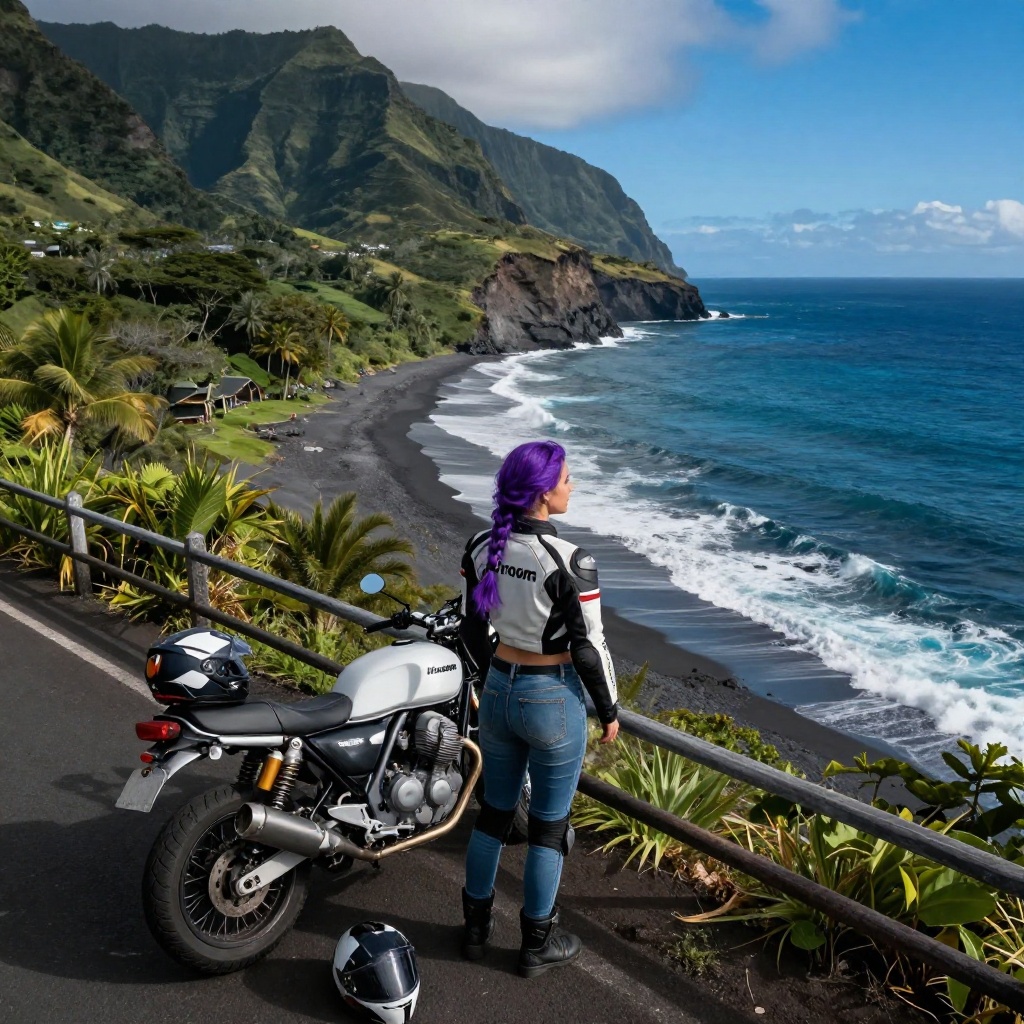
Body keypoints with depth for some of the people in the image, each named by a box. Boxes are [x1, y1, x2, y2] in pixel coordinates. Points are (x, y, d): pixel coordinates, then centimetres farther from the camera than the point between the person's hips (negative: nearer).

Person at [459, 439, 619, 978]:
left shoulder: (480, 545, -6)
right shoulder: (571, 562, -24)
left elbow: (471, 626, 5)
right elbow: (589, 647, -16)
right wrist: (610, 711, -1)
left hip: (497, 693, 6)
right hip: (554, 701, -5)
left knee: (493, 811, 22)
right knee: (549, 824, 13)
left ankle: (475, 927, 37)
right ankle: (536, 944, 30)